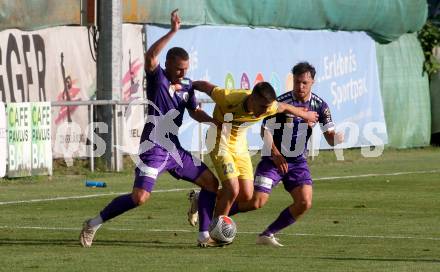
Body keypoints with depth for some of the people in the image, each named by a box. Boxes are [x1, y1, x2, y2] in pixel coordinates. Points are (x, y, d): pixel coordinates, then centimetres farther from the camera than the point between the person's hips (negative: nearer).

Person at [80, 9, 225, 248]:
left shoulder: (187, 86, 10)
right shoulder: (157, 78, -9)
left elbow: (195, 112, 25)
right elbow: (150, 56, -30)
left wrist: (214, 121, 6)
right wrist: (173, 32, -34)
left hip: (175, 149, 8)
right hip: (154, 149, -8)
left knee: (211, 182, 7)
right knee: (140, 197, -19)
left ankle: (205, 236, 12)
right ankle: (93, 224, -4)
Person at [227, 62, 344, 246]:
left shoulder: (319, 105, -5)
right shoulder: (280, 102, -14)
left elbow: (330, 137, -7)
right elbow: (265, 130, -8)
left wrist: (337, 138, -32)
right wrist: (276, 155, -20)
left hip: (298, 162, 4)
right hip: (273, 160, -4)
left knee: (304, 203, -12)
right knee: (257, 202, -13)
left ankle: (268, 235, 3)